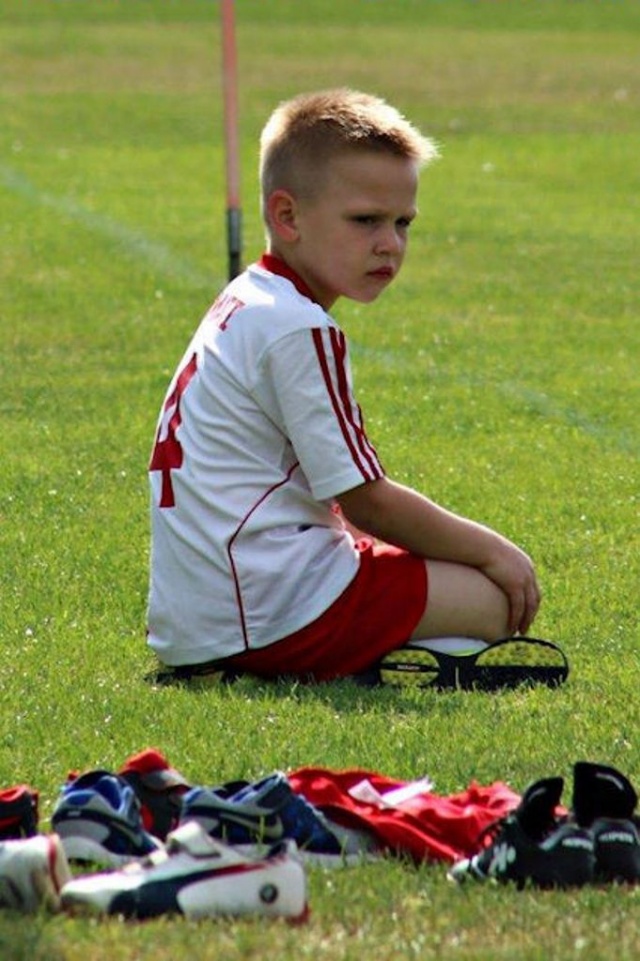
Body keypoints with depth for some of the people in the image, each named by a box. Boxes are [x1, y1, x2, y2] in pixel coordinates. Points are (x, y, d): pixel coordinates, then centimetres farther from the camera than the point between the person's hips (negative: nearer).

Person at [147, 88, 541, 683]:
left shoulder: (246, 306, 17)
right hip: (266, 613, -10)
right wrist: (491, 549, -1)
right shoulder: (298, 330, -15)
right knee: (497, 599, -6)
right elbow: (365, 500, -13)